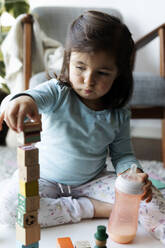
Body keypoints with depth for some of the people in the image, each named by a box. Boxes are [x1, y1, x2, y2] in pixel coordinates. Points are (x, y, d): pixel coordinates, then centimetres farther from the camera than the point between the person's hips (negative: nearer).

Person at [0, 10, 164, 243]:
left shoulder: (119, 114, -7)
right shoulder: (57, 93, -17)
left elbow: (122, 154, 1)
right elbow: (37, 96, -37)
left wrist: (134, 174, -22)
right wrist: (22, 100, -63)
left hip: (92, 180, 1)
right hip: (45, 179, 0)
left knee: (145, 202, -17)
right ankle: (91, 208, -16)